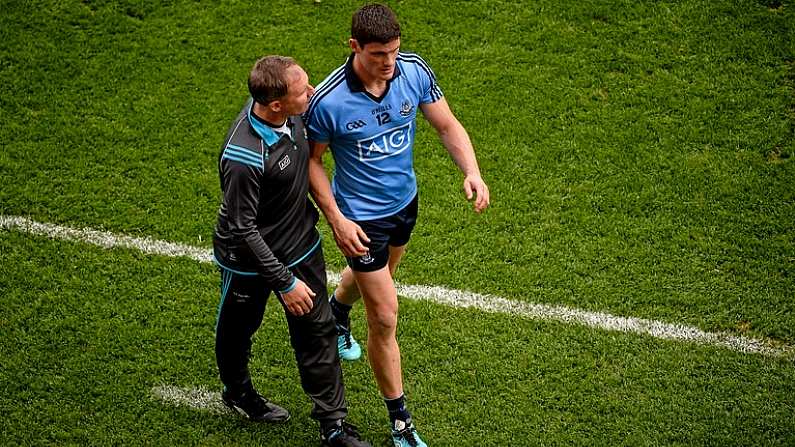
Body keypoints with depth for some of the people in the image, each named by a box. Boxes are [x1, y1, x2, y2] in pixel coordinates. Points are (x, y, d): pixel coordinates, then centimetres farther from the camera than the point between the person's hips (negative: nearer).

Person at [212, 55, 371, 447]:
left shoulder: (288, 113, -15)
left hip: (301, 243, 6)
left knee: (318, 331, 12)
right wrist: (285, 282, -22)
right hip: (250, 259, -6)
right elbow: (242, 229, -27)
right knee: (237, 330, 22)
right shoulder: (243, 158, -38)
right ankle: (237, 391, 51)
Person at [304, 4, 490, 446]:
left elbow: (448, 125, -6)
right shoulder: (328, 101, -30)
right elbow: (312, 160, -13)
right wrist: (337, 220, -19)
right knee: (385, 318, -2)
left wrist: (472, 172, -23)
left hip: (405, 200, 6)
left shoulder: (414, 70, -18)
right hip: (362, 218, -6)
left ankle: (337, 313, 69)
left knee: (374, 274, 33)